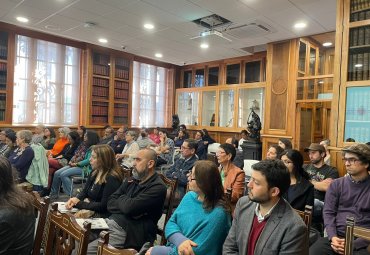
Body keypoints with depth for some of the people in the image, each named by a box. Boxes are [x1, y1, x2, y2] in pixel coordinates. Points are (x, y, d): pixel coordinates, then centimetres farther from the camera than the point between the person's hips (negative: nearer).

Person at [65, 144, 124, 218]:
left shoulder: (112, 179, -18)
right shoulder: (94, 173, 9)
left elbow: (104, 206, -20)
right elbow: (84, 192, 11)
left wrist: (80, 204, -13)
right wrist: (75, 199, -10)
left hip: (102, 215, -8)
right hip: (89, 210, 8)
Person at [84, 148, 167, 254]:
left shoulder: (158, 188, -13)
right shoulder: (131, 180, 12)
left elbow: (129, 207, -22)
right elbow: (110, 203, 7)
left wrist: (122, 198, 0)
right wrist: (125, 203, -11)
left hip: (128, 232, -7)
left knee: (85, 249, -17)